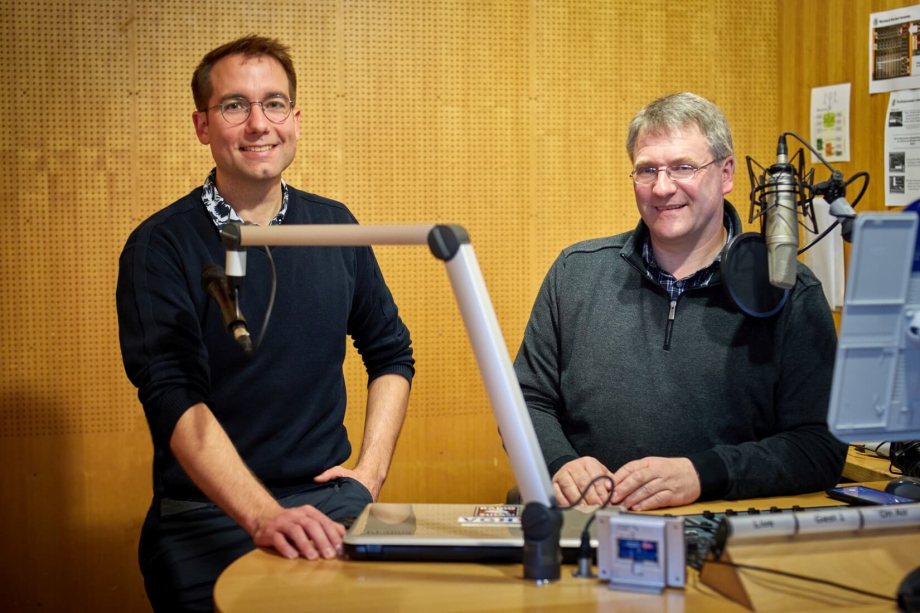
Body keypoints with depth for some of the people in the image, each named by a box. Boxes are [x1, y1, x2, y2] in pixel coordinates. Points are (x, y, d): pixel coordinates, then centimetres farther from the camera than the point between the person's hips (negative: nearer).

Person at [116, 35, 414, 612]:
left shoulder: (333, 226, 9)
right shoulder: (160, 247, -5)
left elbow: (391, 353, 20)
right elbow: (175, 400, -16)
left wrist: (371, 469, 7)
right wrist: (264, 516, -29)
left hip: (329, 497, 4)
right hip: (208, 512, -3)